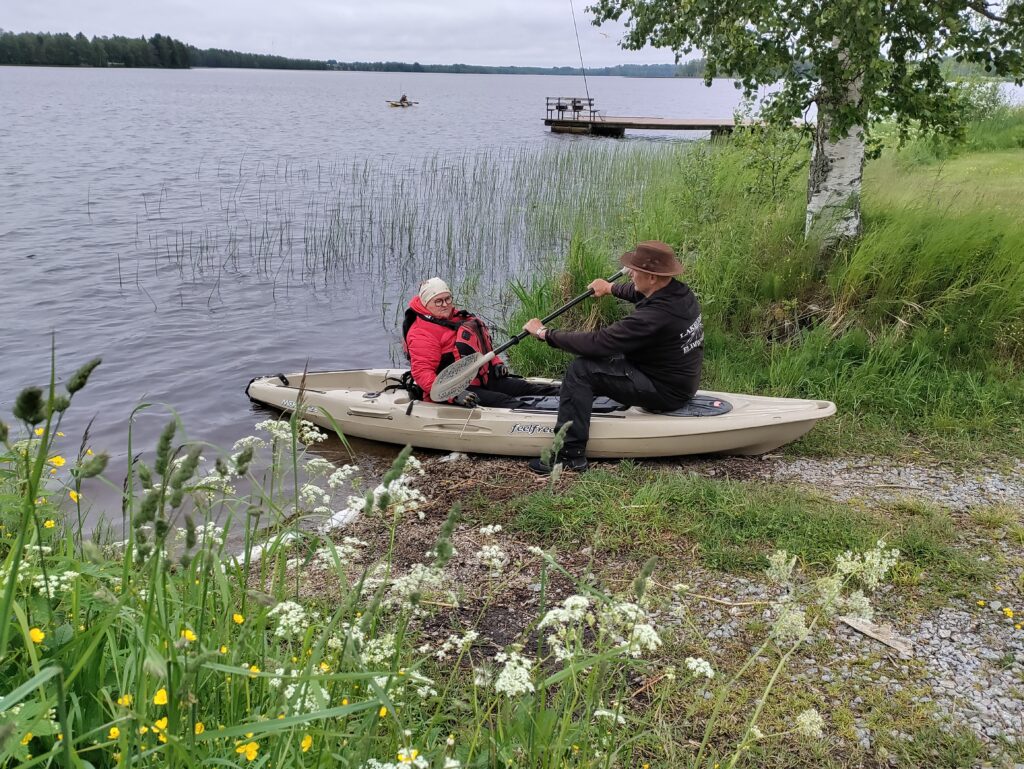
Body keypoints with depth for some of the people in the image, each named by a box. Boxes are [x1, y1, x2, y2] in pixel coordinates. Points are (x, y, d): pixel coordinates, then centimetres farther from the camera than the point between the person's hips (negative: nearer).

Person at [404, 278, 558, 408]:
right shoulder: (421, 333, -13)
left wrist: (496, 363, 12)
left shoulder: (457, 317, 18)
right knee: (502, 400, -24)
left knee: (525, 387, -2)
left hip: (482, 379, 9)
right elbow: (422, 372, -24)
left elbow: (481, 345, 31)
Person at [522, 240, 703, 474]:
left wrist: (545, 333, -17)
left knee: (581, 370, -16)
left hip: (664, 392, -10)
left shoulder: (653, 316, -31)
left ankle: (569, 454, -12)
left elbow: (597, 342, -27)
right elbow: (641, 294, 23)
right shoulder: (681, 292, -3)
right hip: (682, 382, 10)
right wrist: (612, 288, 34)